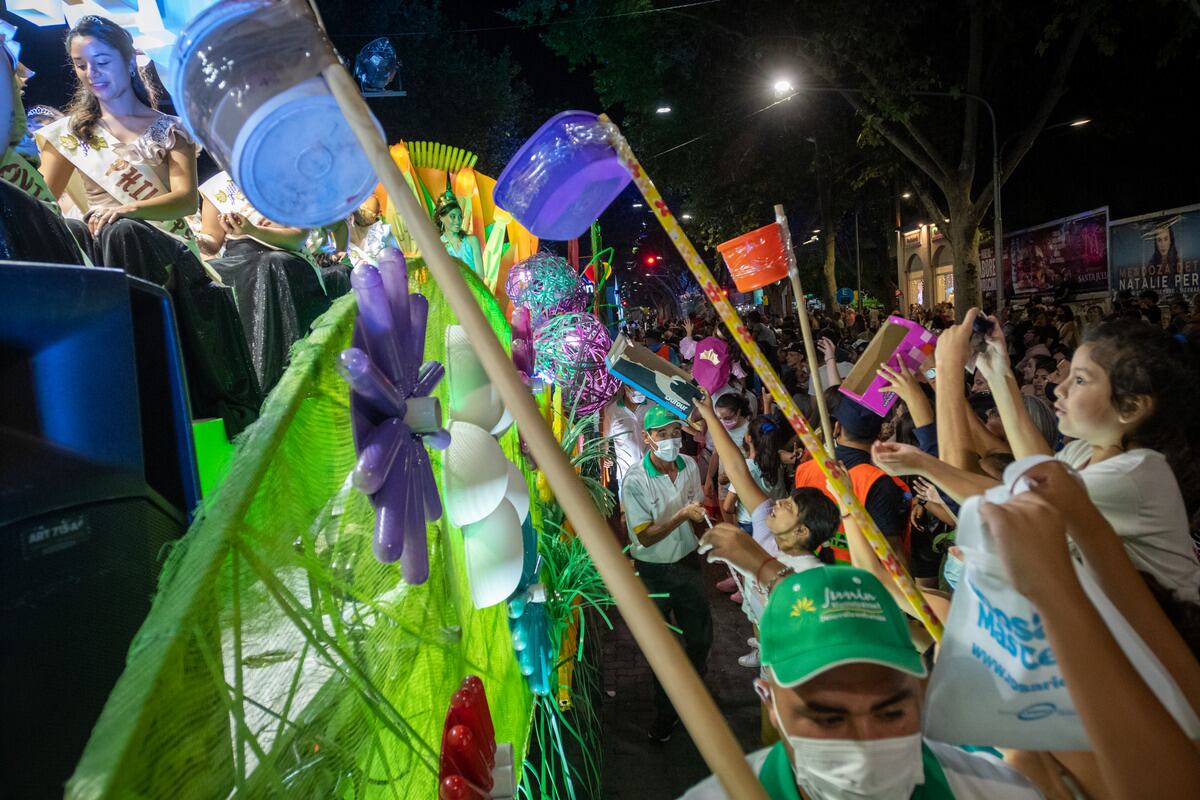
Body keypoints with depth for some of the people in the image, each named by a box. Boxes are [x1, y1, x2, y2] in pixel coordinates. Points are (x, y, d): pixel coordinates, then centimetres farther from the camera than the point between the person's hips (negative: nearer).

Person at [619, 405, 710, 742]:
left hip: (687, 562, 4)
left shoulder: (689, 466, -7)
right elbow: (646, 537, -22)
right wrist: (683, 516, -32)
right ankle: (666, 712, 38)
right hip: (653, 571, -4)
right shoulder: (635, 480, -23)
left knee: (701, 636, 18)